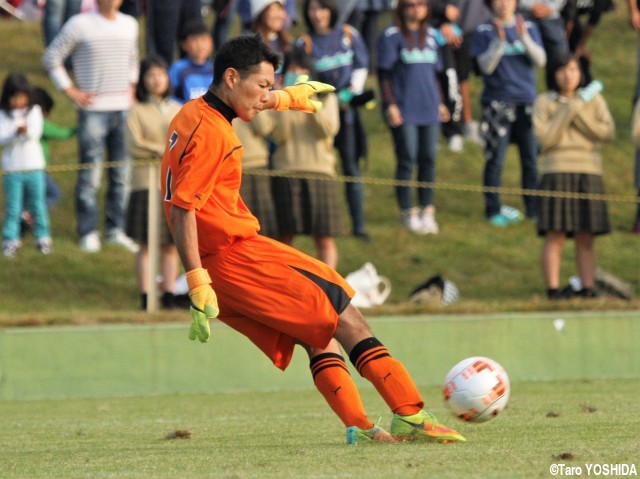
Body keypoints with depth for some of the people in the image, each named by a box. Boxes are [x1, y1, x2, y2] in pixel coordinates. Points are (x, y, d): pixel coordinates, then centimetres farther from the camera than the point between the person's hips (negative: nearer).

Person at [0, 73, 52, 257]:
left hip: (34, 167, 1)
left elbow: (36, 134, -12)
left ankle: (43, 237, 20)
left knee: (37, 205, 9)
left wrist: (26, 130, -34)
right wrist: (15, 132, -31)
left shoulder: (34, 111, 1)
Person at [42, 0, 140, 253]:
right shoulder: (80, 24, -4)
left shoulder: (129, 24, 11)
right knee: (90, 174, -3)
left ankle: (116, 229, 17)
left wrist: (131, 85, 14)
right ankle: (88, 233, 5)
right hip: (93, 110, -5)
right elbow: (51, 57, 1)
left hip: (123, 109, 5)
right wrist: (70, 91, -4)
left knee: (122, 173, 7)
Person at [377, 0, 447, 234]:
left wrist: (439, 102, 19)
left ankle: (427, 211, 12)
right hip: (404, 112, -5)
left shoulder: (429, 36, 15)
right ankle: (407, 213, 5)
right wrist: (390, 104, -12)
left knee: (428, 160, 5)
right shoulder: (392, 36, -3)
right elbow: (384, 74, -5)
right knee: (407, 161, -3)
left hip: (429, 109, 5)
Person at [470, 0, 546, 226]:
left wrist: (524, 37, -16)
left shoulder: (528, 28, 8)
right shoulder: (484, 32, 1)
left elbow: (540, 60, -2)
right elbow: (486, 65, -8)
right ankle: (493, 210, 4)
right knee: (495, 160, -2)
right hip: (497, 103, -2)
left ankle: (533, 208, 12)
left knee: (532, 159, 3)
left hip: (526, 100, 2)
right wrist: (499, 41, -20)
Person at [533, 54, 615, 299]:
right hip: (556, 174, -2)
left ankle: (588, 287, 3)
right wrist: (568, 112, -8)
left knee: (585, 238, 1)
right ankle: (553, 288, -9)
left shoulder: (593, 100, 12)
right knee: (555, 235, -9)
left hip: (588, 175, 2)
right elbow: (544, 138, -5)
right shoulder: (544, 102, 7)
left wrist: (579, 115, -8)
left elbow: (607, 132, -2)